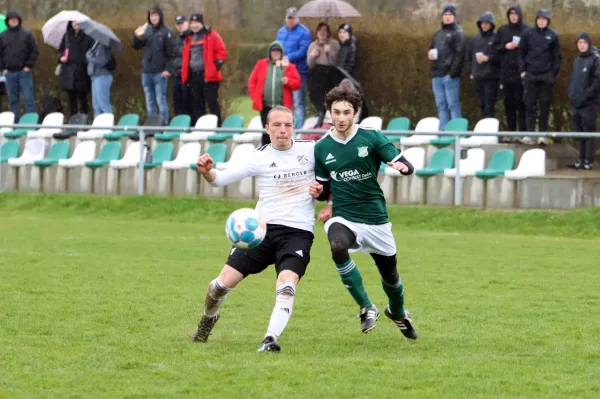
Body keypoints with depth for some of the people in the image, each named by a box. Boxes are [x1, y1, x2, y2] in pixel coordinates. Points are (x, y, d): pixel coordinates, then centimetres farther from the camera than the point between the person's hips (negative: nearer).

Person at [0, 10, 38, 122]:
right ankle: (15, 123, 13)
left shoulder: (27, 34, 1)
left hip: (24, 71, -3)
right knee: (13, 100, 7)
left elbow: (35, 51, 2)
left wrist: (29, 66, -5)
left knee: (28, 98, -4)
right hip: (9, 73, 3)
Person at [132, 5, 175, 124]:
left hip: (160, 73, -6)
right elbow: (136, 46, 15)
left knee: (161, 100, -7)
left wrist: (168, 69, -14)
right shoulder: (147, 30, 12)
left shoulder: (167, 32, -4)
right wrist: (136, 36, -5)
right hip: (146, 72, 6)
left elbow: (171, 52, -7)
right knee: (150, 101, 9)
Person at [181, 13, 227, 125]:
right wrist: (184, 73, 13)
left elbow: (221, 52, -5)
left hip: (208, 75, -6)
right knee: (197, 104, 9)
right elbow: (185, 57, 22)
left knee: (212, 102, -6)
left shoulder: (211, 36, -2)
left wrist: (216, 66, -12)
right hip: (193, 76, 6)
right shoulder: (189, 38, 17)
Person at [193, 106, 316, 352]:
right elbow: (221, 178, -3)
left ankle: (270, 339, -28)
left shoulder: (311, 149, 3)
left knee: (286, 286, -28)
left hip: (298, 232, -1)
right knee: (224, 284, -1)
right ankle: (208, 318, 29)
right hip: (262, 228, 1)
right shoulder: (260, 157, 2)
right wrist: (207, 172, -25)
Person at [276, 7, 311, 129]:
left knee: (298, 102, -6)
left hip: (298, 71, -7)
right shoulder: (281, 32, 16)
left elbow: (303, 51, -16)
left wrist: (288, 58, -23)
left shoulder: (304, 32, -7)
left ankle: (298, 128, -5)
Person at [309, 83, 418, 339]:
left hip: (375, 219, 0)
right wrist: (317, 191, -8)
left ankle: (398, 313, 47)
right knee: (338, 248, -34)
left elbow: (407, 166, -8)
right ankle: (366, 308, -20)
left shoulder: (372, 138, -5)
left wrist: (401, 166, -32)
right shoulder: (321, 148, 3)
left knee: (389, 273, 12)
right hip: (342, 218, 0)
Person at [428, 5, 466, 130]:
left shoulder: (457, 33, -1)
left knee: (453, 105, -8)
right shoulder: (437, 34, 21)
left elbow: (460, 54, -10)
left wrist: (452, 72, -18)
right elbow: (431, 49, 30)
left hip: (450, 76, -7)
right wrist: (430, 54, 5)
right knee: (441, 106, 8)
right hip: (437, 75, 7)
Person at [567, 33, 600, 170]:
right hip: (576, 103, 7)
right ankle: (582, 159, 17)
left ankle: (588, 161, -1)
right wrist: (571, 95, 7)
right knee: (580, 133, 10)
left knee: (589, 132, -3)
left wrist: (585, 96, -16)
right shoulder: (577, 60, 15)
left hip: (589, 104, -7)